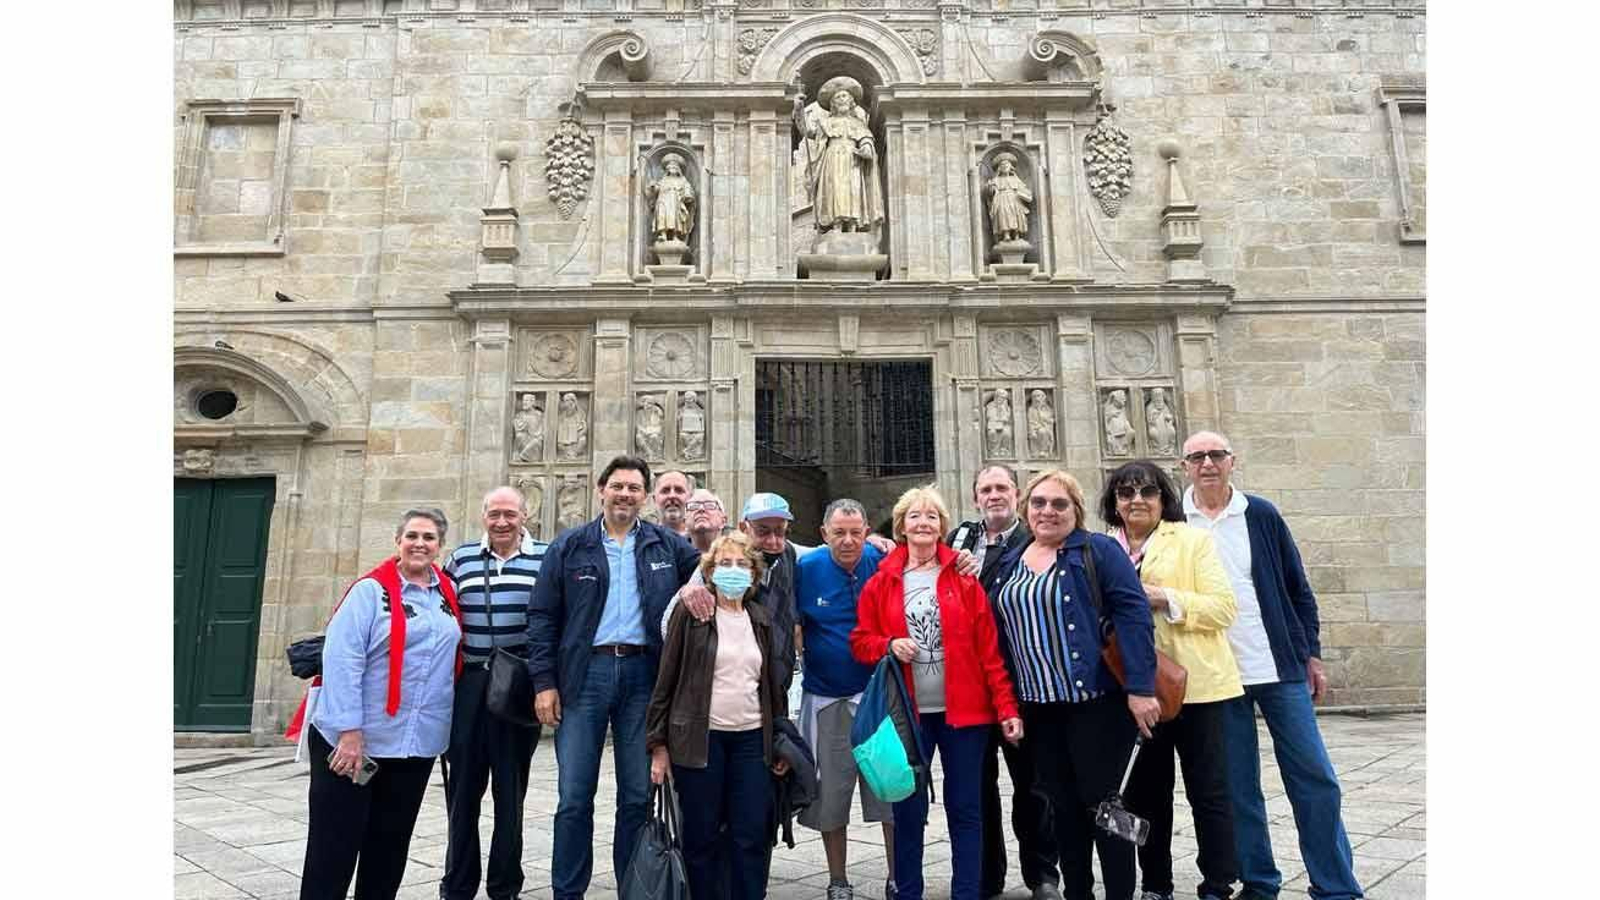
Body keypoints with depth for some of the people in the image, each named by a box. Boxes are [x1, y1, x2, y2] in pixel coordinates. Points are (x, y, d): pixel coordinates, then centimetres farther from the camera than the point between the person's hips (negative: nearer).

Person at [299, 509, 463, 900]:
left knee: (391, 843, 15)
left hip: (417, 743, 5)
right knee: (336, 842, 5)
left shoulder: (447, 593, 8)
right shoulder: (371, 589, -10)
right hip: (354, 739, -5)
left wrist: (438, 726, 12)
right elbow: (341, 658, -16)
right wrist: (349, 729, -21)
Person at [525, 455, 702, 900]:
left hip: (644, 675, 1)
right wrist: (544, 681, -5)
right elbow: (542, 617, 3)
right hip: (585, 673, -1)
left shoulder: (667, 545, 7)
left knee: (638, 795, 9)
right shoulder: (569, 546, 4)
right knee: (574, 796, 4)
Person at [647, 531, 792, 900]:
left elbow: (773, 683, 14)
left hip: (751, 738, 4)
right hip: (700, 737, -3)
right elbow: (666, 680, -3)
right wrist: (659, 744, -6)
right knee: (702, 836, 6)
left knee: (752, 836, 4)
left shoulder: (762, 619, 10)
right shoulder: (690, 613, -3)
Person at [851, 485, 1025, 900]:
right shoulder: (881, 582, 3)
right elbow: (860, 640, 7)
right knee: (908, 811, 10)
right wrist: (889, 645, -14)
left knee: (965, 809, 8)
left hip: (963, 710, 0)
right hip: (906, 712, 1)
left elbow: (989, 649, -2)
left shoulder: (963, 578, 0)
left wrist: (1006, 707, -7)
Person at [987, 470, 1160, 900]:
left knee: (1101, 801, 2)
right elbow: (1001, 634, 14)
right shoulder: (1010, 563, 11)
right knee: (1063, 806, 14)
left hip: (1097, 700, -5)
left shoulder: (1099, 551, -5)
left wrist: (1141, 687, -21)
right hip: (1040, 708, 6)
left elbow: (1134, 615, -14)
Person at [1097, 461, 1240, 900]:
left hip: (1195, 683, -3)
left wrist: (1164, 598, -18)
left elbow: (1224, 607, -9)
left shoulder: (1193, 540, 0)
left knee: (1208, 791, 5)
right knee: (1147, 793, 13)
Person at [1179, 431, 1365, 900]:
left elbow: (1297, 588, 7)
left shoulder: (1261, 515, 2)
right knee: (1238, 787, 9)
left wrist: (1311, 653, 5)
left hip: (1280, 668, 1)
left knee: (1315, 780, 3)